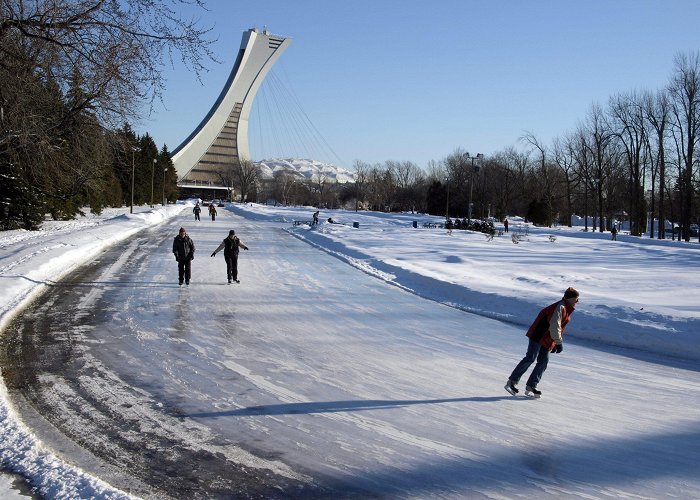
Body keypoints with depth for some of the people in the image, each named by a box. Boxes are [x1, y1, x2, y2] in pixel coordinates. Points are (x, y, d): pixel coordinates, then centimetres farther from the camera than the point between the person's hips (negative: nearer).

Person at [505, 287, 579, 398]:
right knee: (530, 358, -14)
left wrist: (555, 344, 18)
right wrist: (559, 342, -16)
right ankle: (511, 382, -12)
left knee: (543, 361, 3)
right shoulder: (560, 307, -13)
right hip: (539, 335, -10)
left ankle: (530, 387, 4)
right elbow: (554, 326, -20)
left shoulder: (567, 310, 18)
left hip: (547, 340, 10)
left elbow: (559, 328, 23)